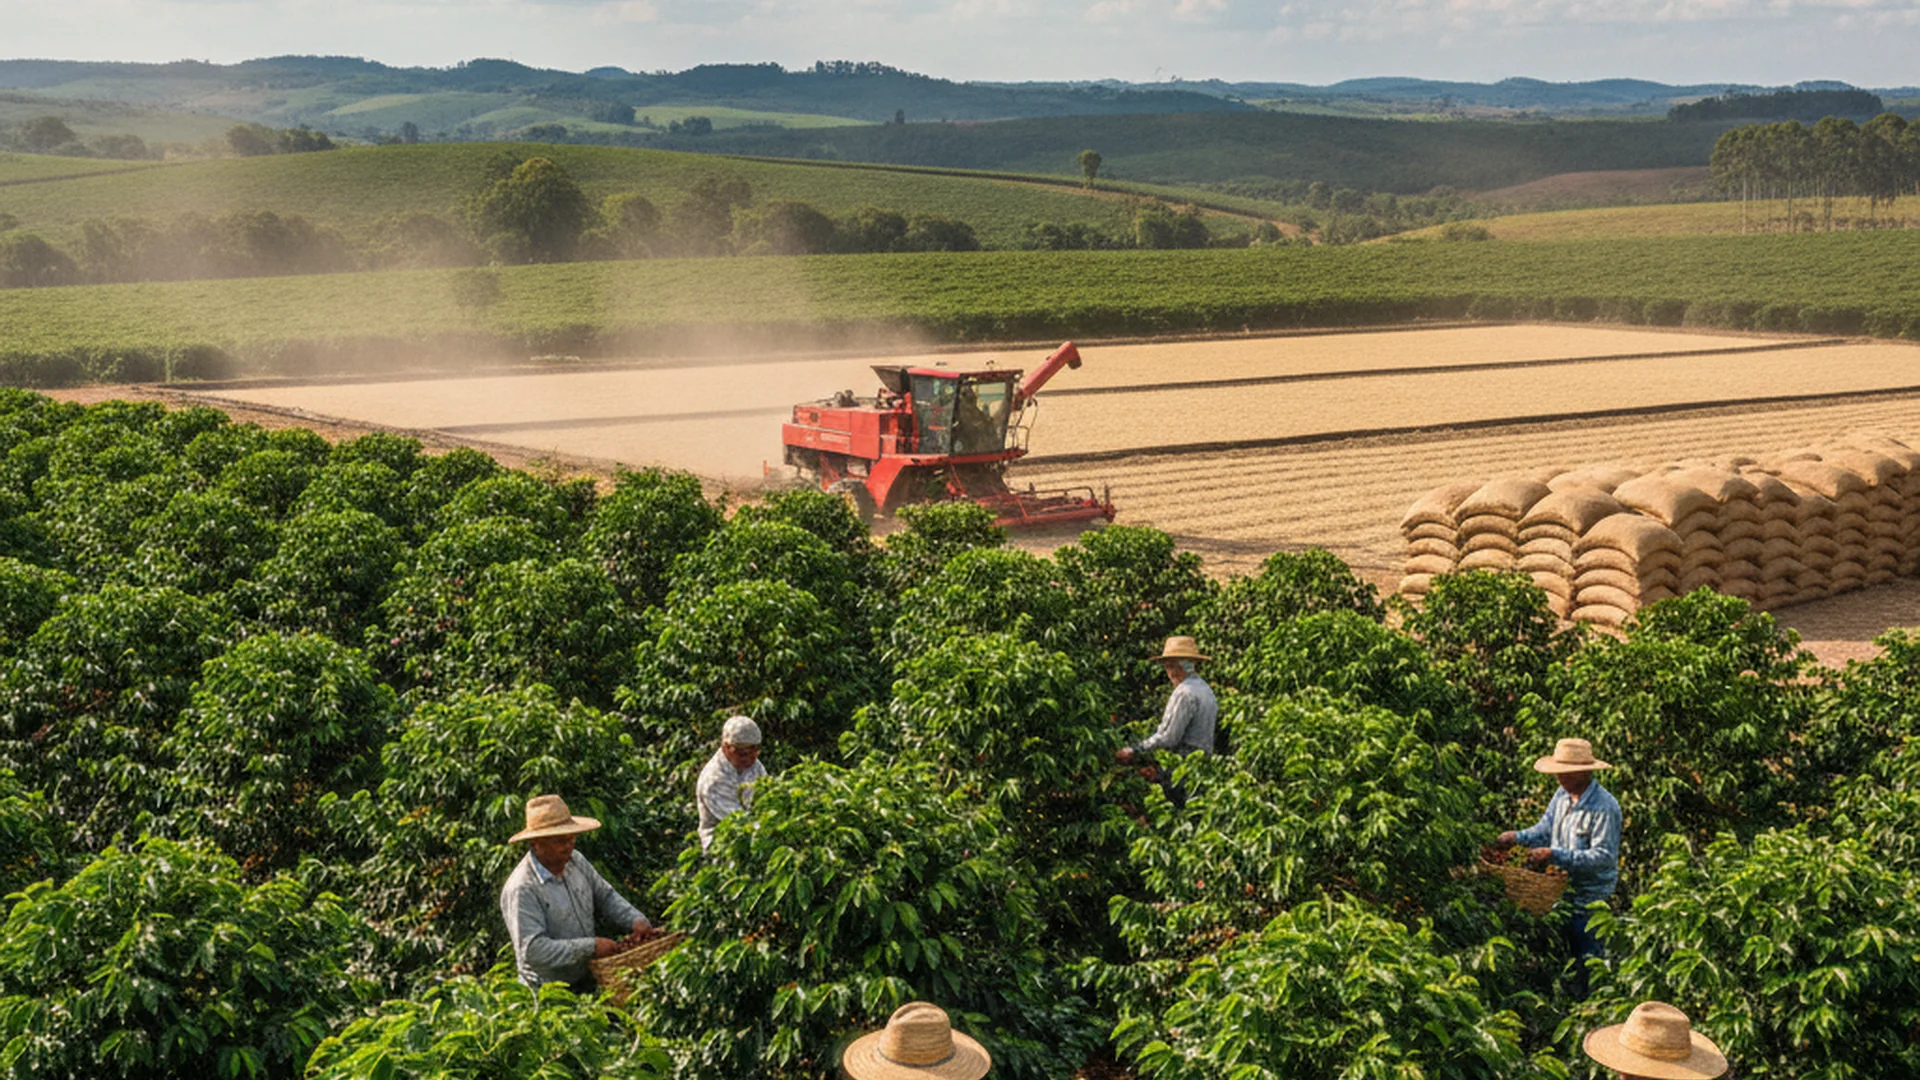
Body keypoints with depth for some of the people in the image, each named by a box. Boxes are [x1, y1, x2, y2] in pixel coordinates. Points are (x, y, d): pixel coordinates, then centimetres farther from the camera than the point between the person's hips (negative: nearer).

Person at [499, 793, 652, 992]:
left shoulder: (575, 860, 4)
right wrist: (591, 947, -24)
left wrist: (636, 920, -2)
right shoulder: (522, 889, -21)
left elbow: (606, 897, 17)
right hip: (548, 993, -7)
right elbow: (532, 949, -26)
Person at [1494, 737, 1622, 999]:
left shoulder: (1604, 807, -21)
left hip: (1589, 899, -7)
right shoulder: (1562, 795, 3)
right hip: (1562, 891, 7)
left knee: (1586, 965, 4)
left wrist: (1555, 854, -31)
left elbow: (1604, 857, -26)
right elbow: (1544, 831, 10)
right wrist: (1517, 837, -11)